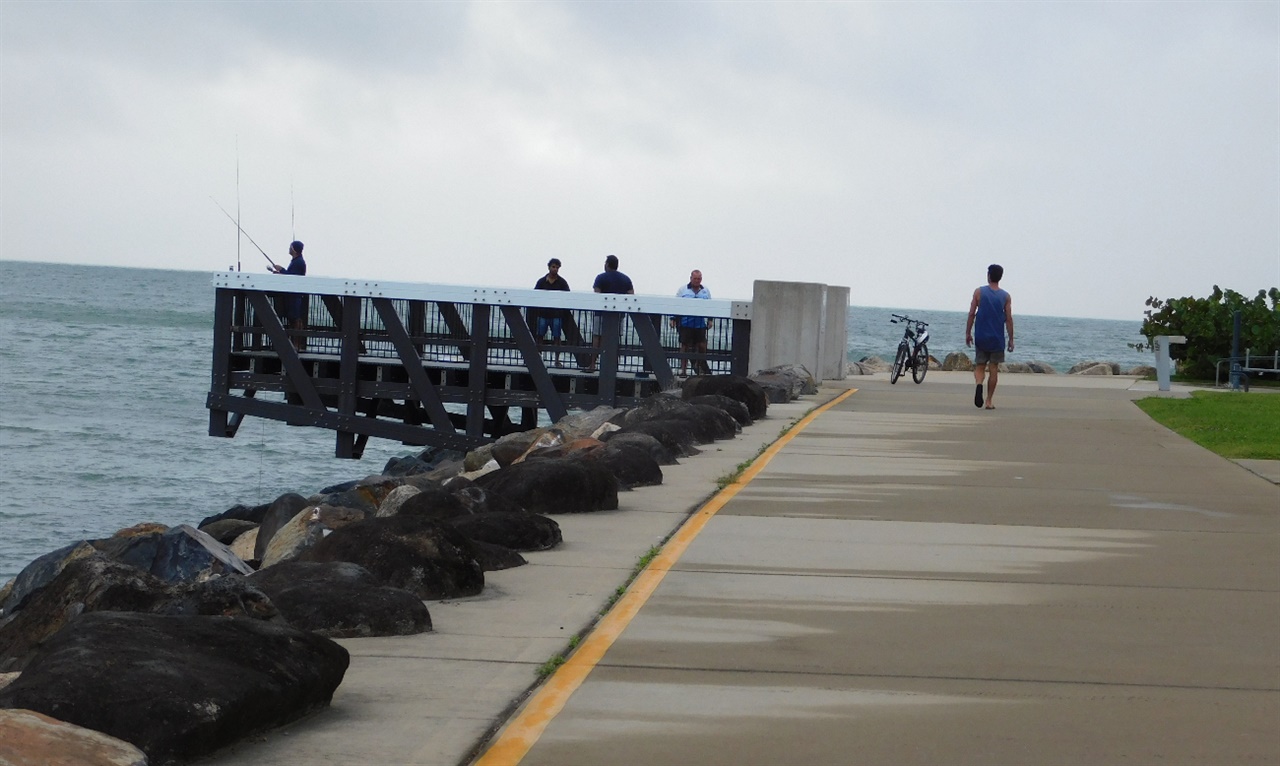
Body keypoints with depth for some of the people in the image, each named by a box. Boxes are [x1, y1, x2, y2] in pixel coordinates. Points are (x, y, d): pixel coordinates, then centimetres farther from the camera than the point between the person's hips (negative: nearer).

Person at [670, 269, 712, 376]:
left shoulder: (706, 292, 12)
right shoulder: (683, 290, 6)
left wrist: (710, 320, 7)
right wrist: (673, 319, 0)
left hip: (700, 324, 2)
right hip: (686, 323, -2)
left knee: (701, 345, -1)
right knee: (685, 346, 1)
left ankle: (700, 366, 12)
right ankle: (683, 368, 6)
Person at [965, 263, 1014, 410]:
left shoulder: (979, 292, -1)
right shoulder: (1005, 297, 0)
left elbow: (971, 314, -3)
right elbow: (1009, 319, -2)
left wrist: (968, 333, 5)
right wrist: (1011, 340, 4)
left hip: (981, 337, 0)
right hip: (997, 339, 0)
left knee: (979, 366, 8)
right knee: (993, 369, 8)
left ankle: (979, 384, -24)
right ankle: (989, 400, 7)